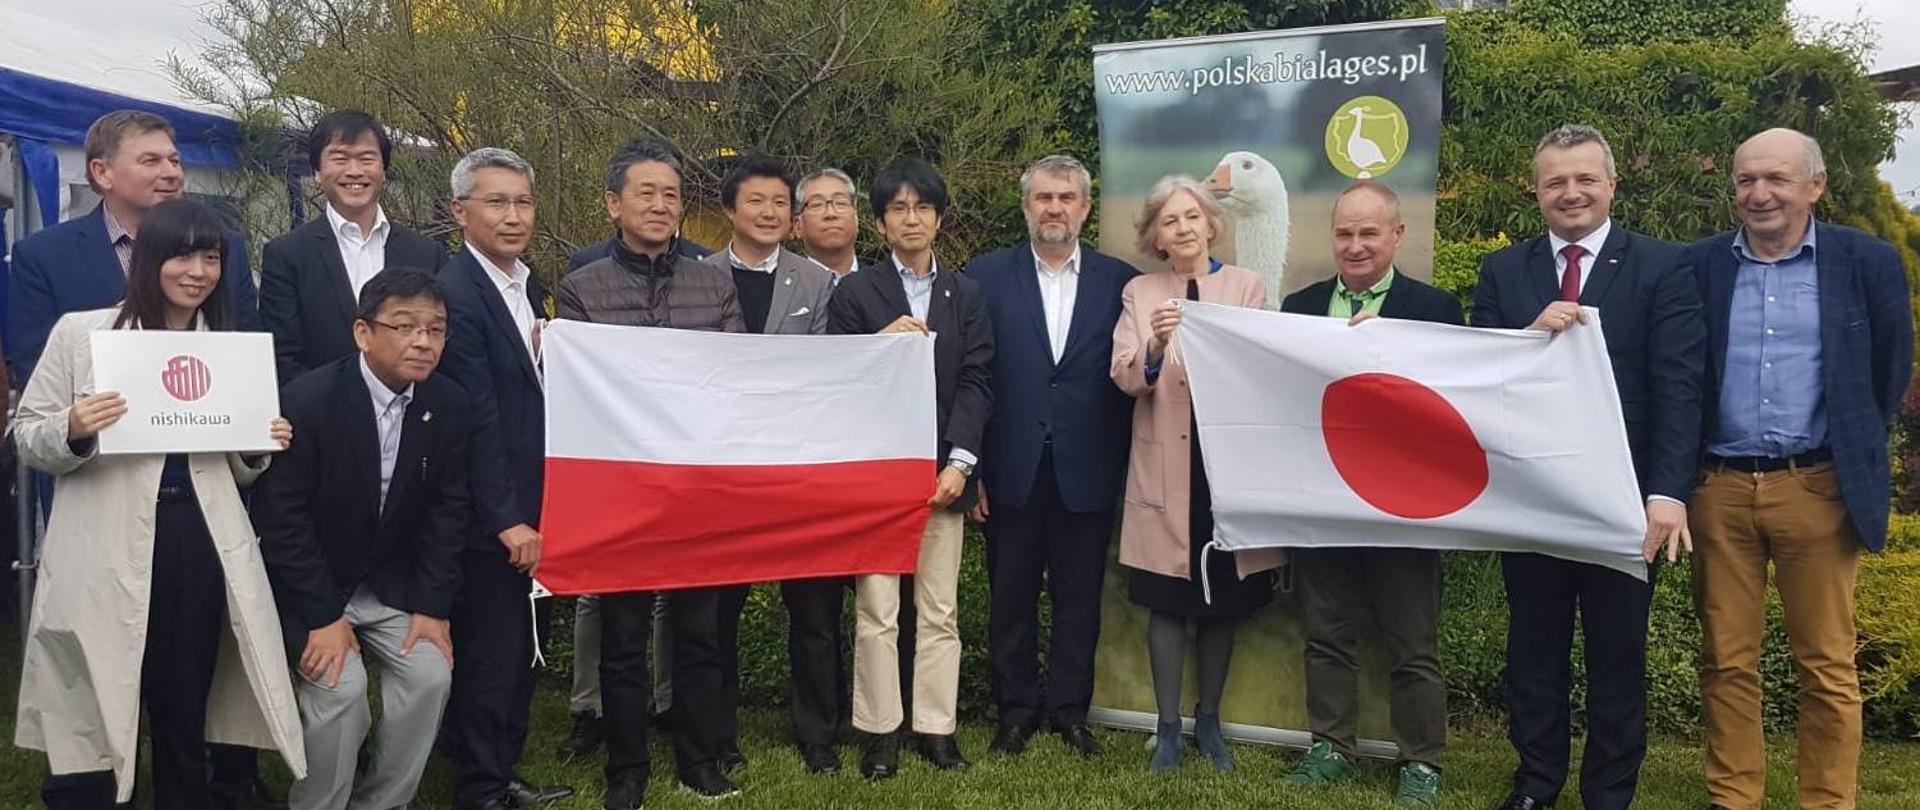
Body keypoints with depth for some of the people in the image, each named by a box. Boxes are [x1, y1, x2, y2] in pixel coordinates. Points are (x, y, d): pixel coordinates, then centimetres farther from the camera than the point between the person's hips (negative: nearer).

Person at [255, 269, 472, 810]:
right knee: (341, 685, -21)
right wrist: (323, 617, -19)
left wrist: (433, 605, -7)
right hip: (310, 586, -4)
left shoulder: (450, 407, -7)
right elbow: (281, 518, -17)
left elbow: (448, 511, -1)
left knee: (431, 674, -12)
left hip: (392, 583, 4)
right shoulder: (307, 401, -20)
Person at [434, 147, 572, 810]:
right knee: (490, 658, 4)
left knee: (525, 651, 17)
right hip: (492, 522, -8)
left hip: (532, 511, 8)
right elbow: (477, 421, -19)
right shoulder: (455, 294, -16)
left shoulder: (531, 288, 11)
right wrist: (508, 521, -19)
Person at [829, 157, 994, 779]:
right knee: (876, 612, 2)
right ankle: (880, 730, 13)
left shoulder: (966, 294, 11)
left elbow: (977, 382, 3)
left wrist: (960, 462, -7)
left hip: (942, 471, 2)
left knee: (939, 611, 7)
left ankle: (936, 726, 17)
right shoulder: (855, 293, 4)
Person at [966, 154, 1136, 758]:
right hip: (1012, 470, 0)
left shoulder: (1120, 281, 4)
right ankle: (1016, 712, 25)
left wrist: (1125, 469, -8)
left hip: (1087, 474, 1)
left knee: (1079, 599, 10)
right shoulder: (986, 276, 2)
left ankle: (1071, 712, 26)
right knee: (1011, 599, 10)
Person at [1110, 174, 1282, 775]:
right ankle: (1168, 726, 17)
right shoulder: (1139, 293, 4)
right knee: (1168, 604, 4)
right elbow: (1124, 379, -5)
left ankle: (1209, 721, 27)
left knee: (1223, 603, 10)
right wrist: (1154, 348, -25)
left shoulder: (1247, 286, 3)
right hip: (1165, 467, 0)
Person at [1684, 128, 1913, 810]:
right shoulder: (1698, 266, 4)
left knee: (1827, 664, 5)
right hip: (1720, 489, 1)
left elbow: (1891, 368, 10)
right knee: (1726, 659, 7)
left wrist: (1855, 453, 11)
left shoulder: (1867, 261, 2)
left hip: (1819, 489, -1)